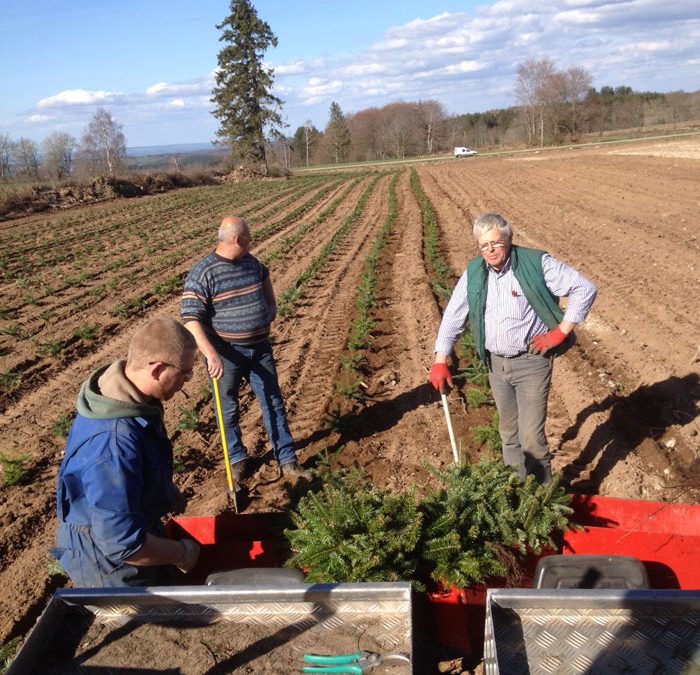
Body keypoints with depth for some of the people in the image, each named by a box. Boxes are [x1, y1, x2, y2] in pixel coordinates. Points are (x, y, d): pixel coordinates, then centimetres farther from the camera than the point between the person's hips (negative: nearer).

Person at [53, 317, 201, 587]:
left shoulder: (119, 391, -9)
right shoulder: (114, 443, -40)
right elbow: (122, 542, -36)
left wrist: (166, 489, 6)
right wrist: (181, 553, -22)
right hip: (111, 567, -9)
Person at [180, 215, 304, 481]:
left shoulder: (252, 262, 3)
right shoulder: (202, 273, -17)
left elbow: (265, 278, 29)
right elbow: (190, 320, -22)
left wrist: (271, 308, 17)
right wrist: (211, 355, -30)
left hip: (260, 348, 5)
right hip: (226, 354, -5)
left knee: (274, 404, 9)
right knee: (229, 410, 11)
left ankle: (288, 462, 19)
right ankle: (237, 459, 32)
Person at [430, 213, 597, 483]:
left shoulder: (536, 264, -12)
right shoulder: (474, 272, 2)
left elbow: (585, 289, -10)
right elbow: (453, 316, 5)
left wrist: (561, 331, -13)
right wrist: (440, 360, -1)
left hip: (532, 362, -5)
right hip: (496, 363, 5)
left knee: (531, 436, -7)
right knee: (509, 433, 16)